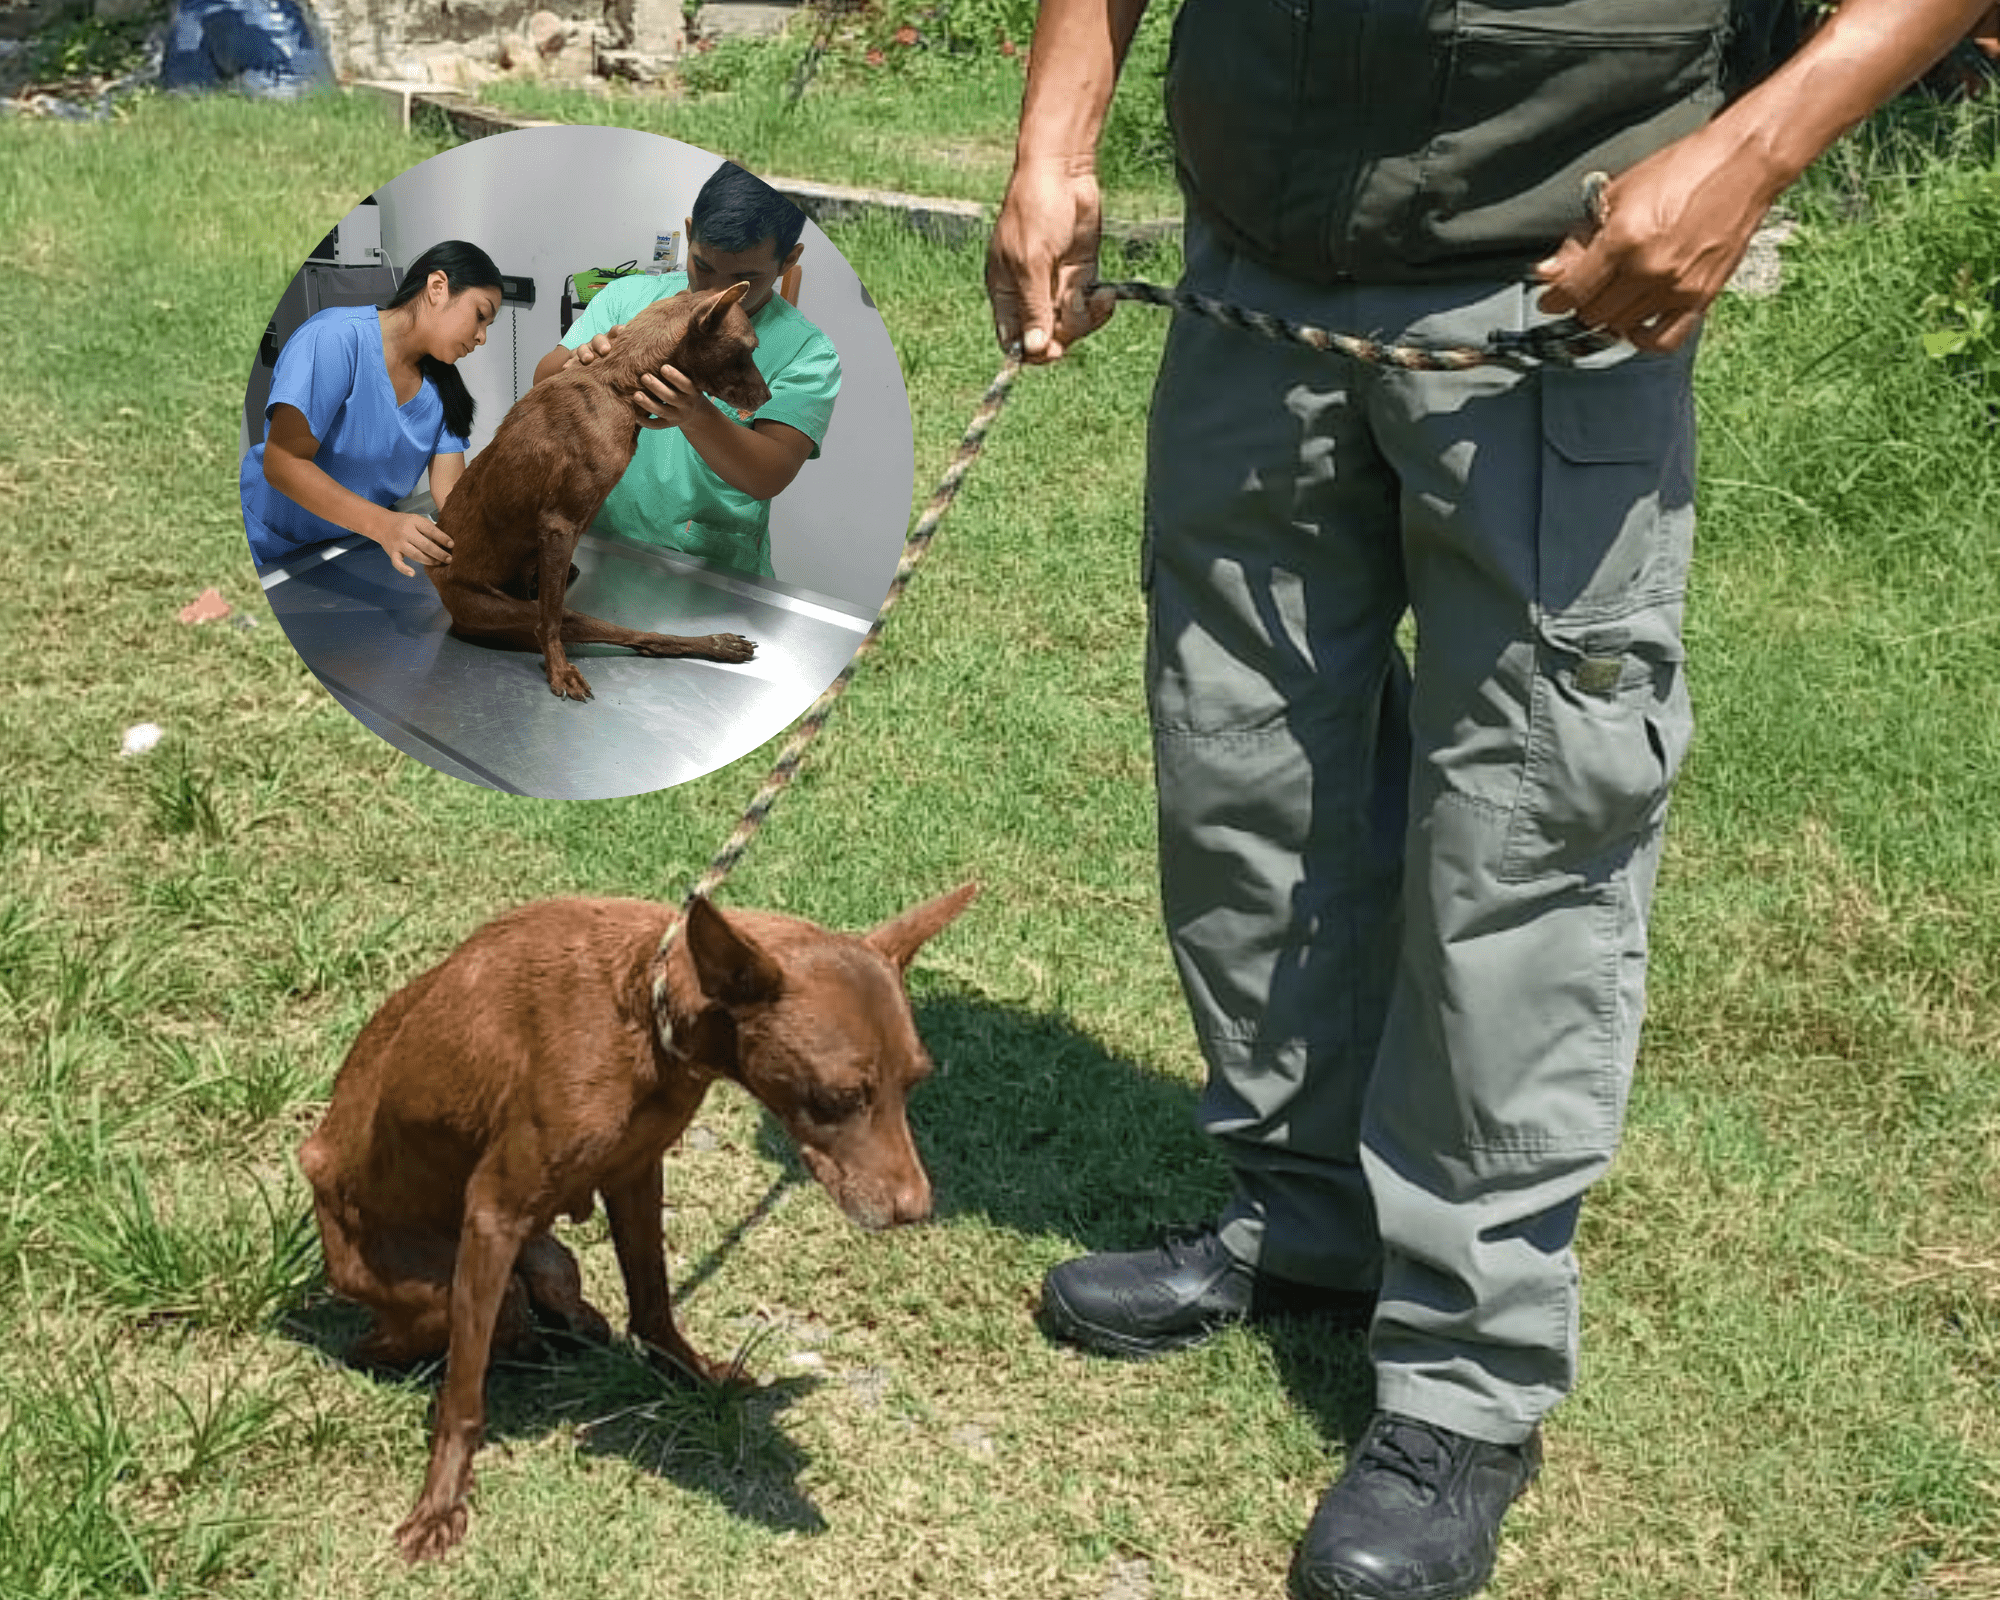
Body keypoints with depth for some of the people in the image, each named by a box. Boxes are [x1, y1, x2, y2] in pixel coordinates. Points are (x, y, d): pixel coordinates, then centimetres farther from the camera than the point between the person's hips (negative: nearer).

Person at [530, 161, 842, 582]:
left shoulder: (807, 353, -5)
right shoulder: (626, 296, 6)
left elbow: (770, 477, -16)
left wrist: (697, 417, -36)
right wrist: (578, 362, -21)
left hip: (711, 567, -3)